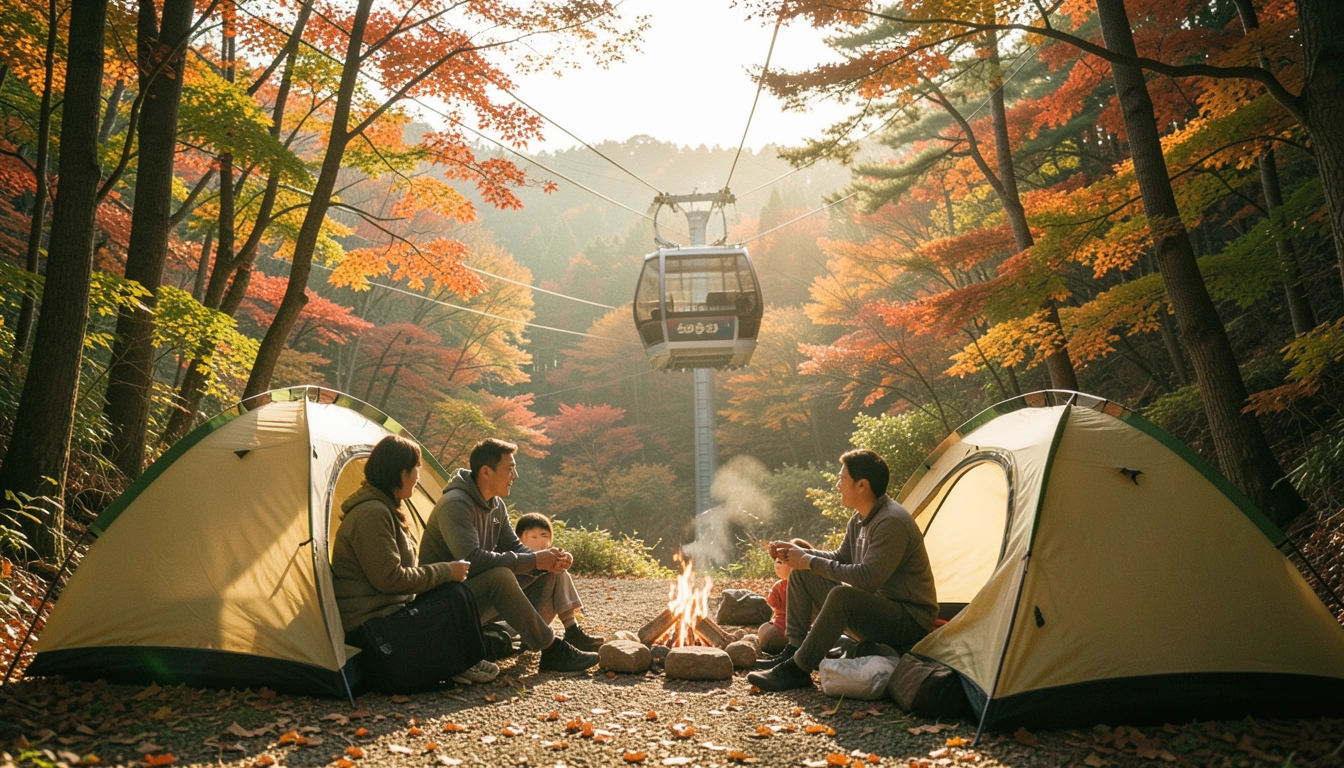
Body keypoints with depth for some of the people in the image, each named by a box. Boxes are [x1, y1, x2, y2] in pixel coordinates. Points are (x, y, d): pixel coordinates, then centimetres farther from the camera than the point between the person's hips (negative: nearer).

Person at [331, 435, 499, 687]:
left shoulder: (384, 508, 14)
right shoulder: (372, 514, -20)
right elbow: (389, 579, -23)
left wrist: (443, 572, 7)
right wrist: (445, 572, -14)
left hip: (381, 612, 11)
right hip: (368, 625, -11)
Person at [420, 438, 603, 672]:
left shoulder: (496, 504, 6)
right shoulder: (455, 504, -23)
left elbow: (514, 547, 9)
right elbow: (473, 560, -33)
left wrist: (549, 559, -13)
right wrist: (534, 560, -28)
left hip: (482, 595, 9)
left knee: (550, 572, 2)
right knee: (501, 576, -37)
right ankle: (553, 651, -29)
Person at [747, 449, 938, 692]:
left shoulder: (892, 523, -25)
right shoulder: (861, 518, 6)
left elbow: (867, 578, -32)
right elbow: (841, 559, 17)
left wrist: (811, 562, -23)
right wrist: (798, 553, 2)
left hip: (910, 622, -10)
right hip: (874, 609, 10)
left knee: (842, 596, -37)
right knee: (801, 574, 6)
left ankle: (796, 670, -24)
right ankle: (793, 652, 3)